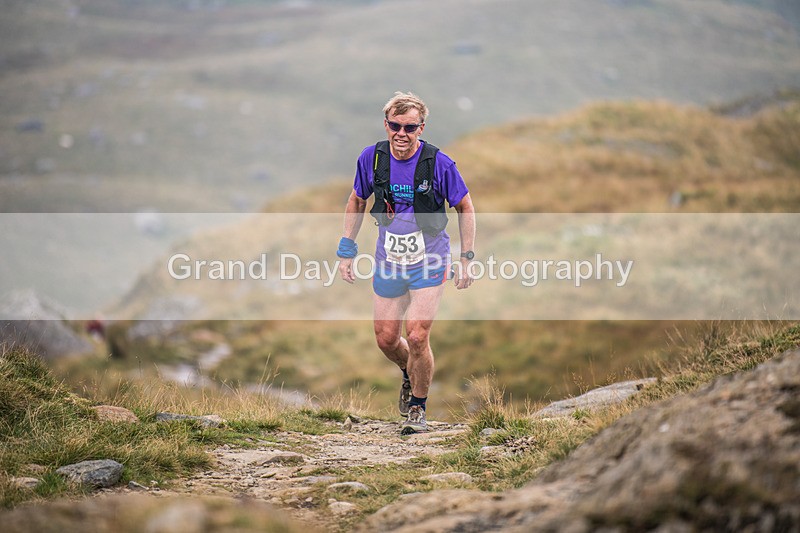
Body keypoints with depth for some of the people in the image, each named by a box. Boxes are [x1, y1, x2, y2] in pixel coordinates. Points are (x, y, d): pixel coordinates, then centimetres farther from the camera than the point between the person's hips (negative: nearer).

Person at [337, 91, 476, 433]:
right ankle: (410, 375, 42)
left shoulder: (438, 163, -16)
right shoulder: (371, 158, -8)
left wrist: (466, 258, -5)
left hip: (429, 263, -3)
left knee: (417, 337, -13)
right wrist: (346, 251, 6)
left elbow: (465, 208, -3)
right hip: (388, 262, 3)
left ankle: (418, 408, 10)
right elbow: (357, 201, 9)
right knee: (386, 339, 7)